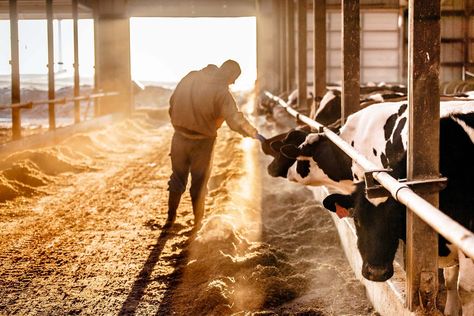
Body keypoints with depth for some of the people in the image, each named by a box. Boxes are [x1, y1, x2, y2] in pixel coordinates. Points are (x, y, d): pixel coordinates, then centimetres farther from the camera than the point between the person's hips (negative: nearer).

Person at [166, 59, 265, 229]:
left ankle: (170, 218, 29)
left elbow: (172, 102, 8)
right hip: (202, 142, -4)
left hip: (180, 137, 4)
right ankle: (198, 221, 24)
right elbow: (236, 121, -23)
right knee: (199, 183, 13)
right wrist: (255, 134, -10)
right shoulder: (221, 92, -19)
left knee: (177, 178, 19)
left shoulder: (190, 77, -1)